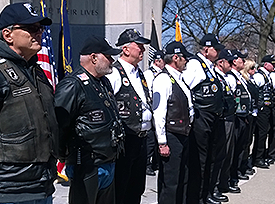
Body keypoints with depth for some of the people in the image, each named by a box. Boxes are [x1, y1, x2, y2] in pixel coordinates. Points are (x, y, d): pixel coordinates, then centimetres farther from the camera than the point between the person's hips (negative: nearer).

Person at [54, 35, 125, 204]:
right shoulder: (73, 86, -18)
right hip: (87, 169, -9)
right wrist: (65, 155, -12)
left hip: (109, 164, 9)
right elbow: (57, 124, -20)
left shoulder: (104, 82, 13)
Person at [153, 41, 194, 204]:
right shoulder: (163, 79, -14)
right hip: (171, 137, -9)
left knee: (183, 180, 17)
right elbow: (159, 113, -19)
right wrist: (162, 143, -20)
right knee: (170, 183, -3)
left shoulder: (180, 78, 15)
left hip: (184, 136, 9)